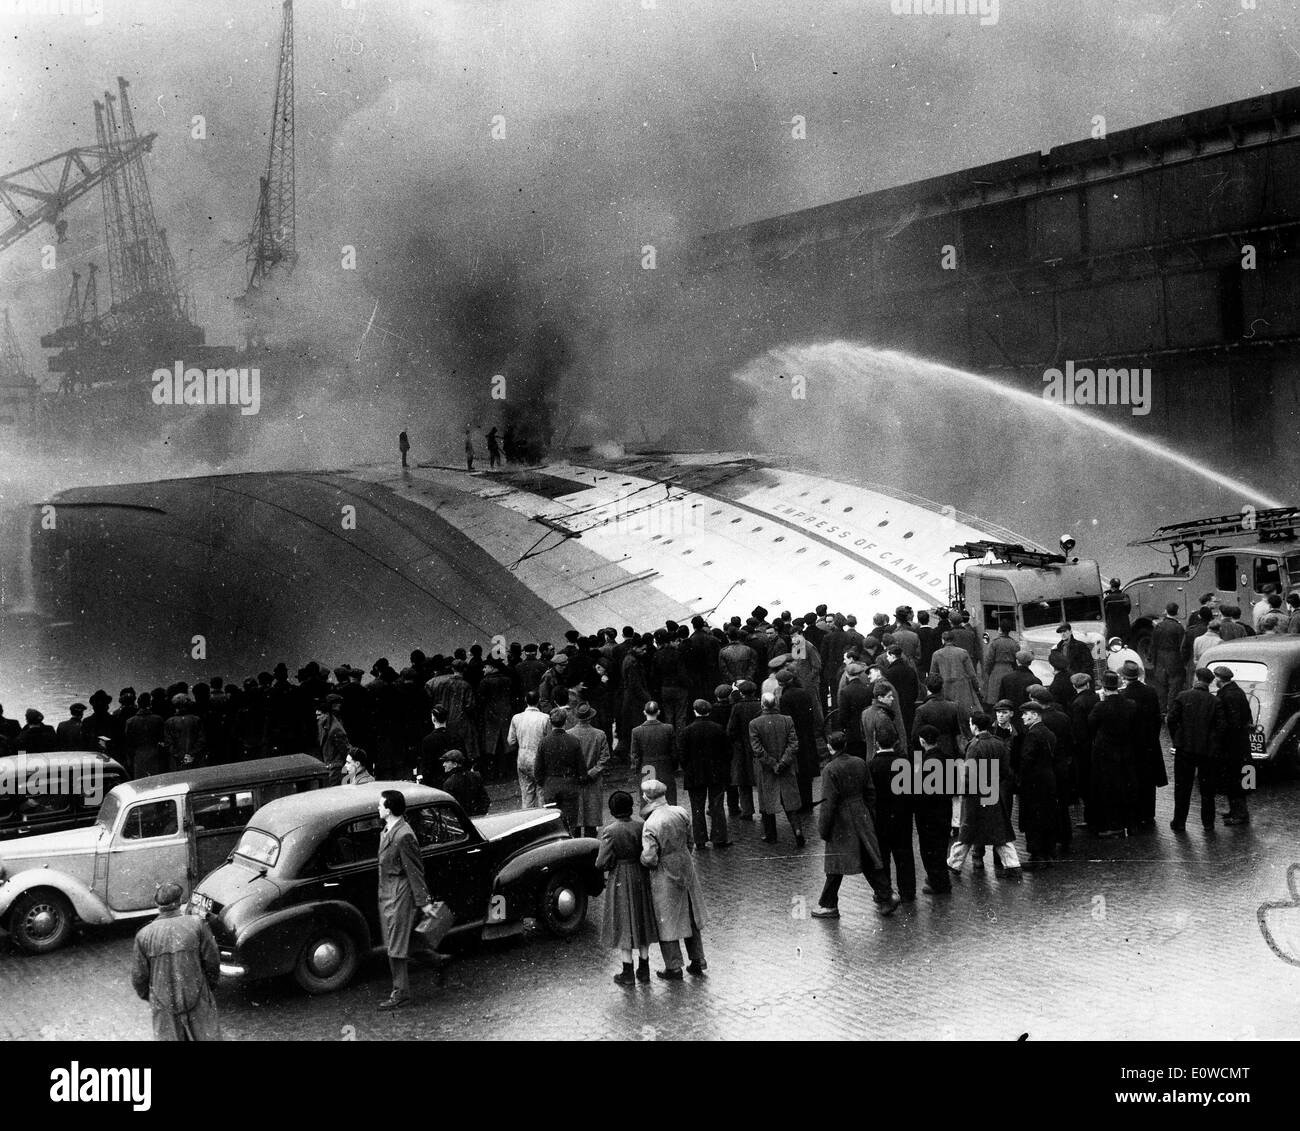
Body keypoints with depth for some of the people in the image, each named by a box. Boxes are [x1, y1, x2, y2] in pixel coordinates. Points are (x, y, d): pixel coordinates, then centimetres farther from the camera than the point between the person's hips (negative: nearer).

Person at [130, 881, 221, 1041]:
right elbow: (212, 961, -6)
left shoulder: (144, 935, -9)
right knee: (206, 1035, 17)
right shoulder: (197, 925, -12)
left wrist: (146, 996, 18)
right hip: (197, 998, -1)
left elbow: (139, 976, -2)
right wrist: (211, 985, 12)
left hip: (164, 1005, 1)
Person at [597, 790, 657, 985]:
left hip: (620, 880, -4)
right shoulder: (641, 825, -8)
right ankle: (644, 969, 24)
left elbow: (603, 863, -17)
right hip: (641, 879, 4)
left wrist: (599, 863, 5)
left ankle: (628, 973, 13)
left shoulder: (609, 832, -19)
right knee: (642, 921, 17)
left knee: (623, 925, 7)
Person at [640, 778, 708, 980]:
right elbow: (689, 842, 7)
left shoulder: (650, 825, -23)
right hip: (686, 870, 6)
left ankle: (674, 968, 19)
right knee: (690, 918, 20)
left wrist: (642, 857, -1)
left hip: (665, 877, -6)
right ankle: (697, 963, 29)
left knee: (667, 923, 10)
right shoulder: (680, 813, -5)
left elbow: (649, 859, -23)